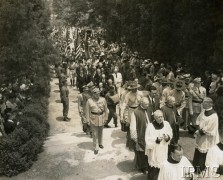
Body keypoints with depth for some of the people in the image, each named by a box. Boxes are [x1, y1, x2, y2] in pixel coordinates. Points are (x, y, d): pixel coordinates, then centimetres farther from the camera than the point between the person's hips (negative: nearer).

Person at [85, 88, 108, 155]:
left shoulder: (103, 99, -3)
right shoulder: (89, 101, -7)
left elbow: (105, 109, 3)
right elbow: (88, 111, -4)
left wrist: (106, 118, 3)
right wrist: (88, 120, -5)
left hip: (101, 118, 2)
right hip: (93, 118, -2)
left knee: (100, 132, 18)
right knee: (95, 133, 1)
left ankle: (100, 143, 39)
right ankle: (96, 148, 9)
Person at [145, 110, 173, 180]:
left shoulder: (166, 124, -6)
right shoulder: (150, 126, -17)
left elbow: (170, 133, 7)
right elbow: (148, 139, -14)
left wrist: (168, 137, -14)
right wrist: (156, 139, -28)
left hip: (164, 150, 3)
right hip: (154, 151, -3)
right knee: (154, 167, 2)